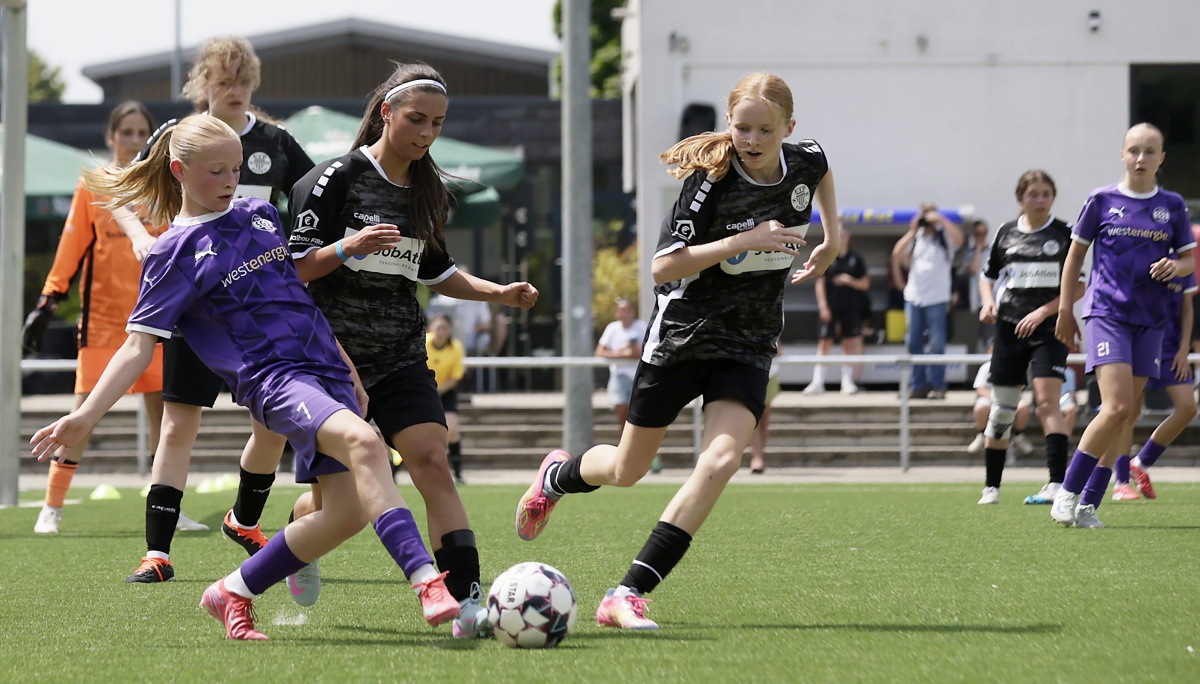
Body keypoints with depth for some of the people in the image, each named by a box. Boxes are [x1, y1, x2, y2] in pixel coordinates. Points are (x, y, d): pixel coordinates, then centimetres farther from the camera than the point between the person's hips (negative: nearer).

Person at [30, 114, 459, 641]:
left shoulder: (260, 214, 17)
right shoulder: (174, 252, 1)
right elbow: (139, 345, -3)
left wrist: (349, 371, 30)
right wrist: (84, 416, -15)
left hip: (328, 373, 7)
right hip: (271, 378, -7)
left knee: (348, 511, -5)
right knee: (363, 442, -34)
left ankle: (233, 592, 14)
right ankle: (426, 582, -44)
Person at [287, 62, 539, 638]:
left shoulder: (429, 192, 10)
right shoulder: (336, 178, -9)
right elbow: (295, 267, -11)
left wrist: (497, 293, 9)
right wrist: (348, 248, -28)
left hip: (400, 359, 4)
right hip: (330, 356, -4)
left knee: (432, 463, -15)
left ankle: (467, 603, -24)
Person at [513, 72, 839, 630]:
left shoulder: (804, 162, -5)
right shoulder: (711, 180, -20)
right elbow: (662, 268, -24)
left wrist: (833, 238, 14)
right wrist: (742, 241, -30)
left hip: (748, 345, 3)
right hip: (682, 333, -3)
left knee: (722, 459, -21)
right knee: (627, 471, 10)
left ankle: (627, 596, -21)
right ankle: (557, 475, 48)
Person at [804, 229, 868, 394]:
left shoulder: (855, 258, 7)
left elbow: (865, 284, 9)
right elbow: (820, 283, 0)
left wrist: (850, 281, -10)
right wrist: (823, 306, -7)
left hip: (851, 308, 2)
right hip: (831, 308, -2)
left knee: (850, 344, 4)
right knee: (824, 343, -5)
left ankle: (847, 382, 10)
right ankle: (818, 382, -5)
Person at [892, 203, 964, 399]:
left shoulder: (944, 237, 3)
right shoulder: (915, 238, 14)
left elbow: (958, 239, -19)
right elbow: (897, 256, 3)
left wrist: (941, 220, -15)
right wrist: (912, 232, -1)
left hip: (937, 298, -4)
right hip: (914, 296, 4)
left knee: (937, 344, -5)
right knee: (913, 343, 5)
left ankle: (937, 386, -2)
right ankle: (918, 385, 10)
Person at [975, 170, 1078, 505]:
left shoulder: (1065, 235, -1)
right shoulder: (1005, 234, 8)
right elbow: (987, 276, 20)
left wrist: (1043, 311, -14)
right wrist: (988, 301, -1)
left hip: (1049, 328, -3)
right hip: (1009, 327, 3)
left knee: (1048, 400, -18)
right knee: (1001, 409, 7)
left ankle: (1057, 482, -22)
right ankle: (991, 486, 19)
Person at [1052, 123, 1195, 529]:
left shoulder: (1172, 206, 8)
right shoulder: (1102, 201, 2)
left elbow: (1190, 257, 16)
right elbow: (1076, 252, 9)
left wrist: (1176, 266, -8)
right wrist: (1065, 310, 8)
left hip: (1150, 320, 4)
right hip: (1106, 312, -4)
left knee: (1123, 415, 2)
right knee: (1117, 407, -19)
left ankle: (1088, 504, 8)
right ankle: (1068, 492, -8)